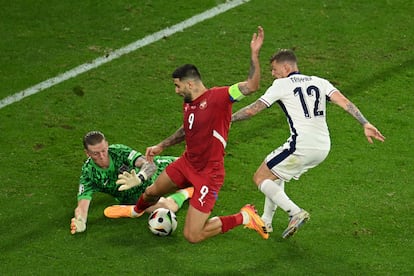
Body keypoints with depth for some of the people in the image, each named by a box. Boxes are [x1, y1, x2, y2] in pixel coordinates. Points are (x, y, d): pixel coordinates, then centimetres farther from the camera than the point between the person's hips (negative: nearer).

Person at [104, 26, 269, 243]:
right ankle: (136, 210, 67)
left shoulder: (217, 97, -23)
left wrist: (254, 54, -43)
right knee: (151, 192, 30)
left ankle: (244, 217, 5)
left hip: (208, 174, -8)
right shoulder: (188, 103, 1)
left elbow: (251, 86, -34)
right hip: (187, 162, 8)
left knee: (192, 236, -10)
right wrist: (161, 146, 25)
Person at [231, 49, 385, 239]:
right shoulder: (319, 82, 16)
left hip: (301, 146, -8)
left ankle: (295, 212, -12)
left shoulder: (281, 85, 2)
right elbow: (343, 102, 4)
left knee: (260, 178, 6)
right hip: (323, 148, 8)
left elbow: (252, 110, 2)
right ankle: (266, 221, 30)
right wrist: (365, 124, 0)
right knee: (276, 173, 28)